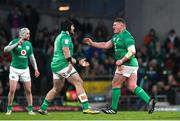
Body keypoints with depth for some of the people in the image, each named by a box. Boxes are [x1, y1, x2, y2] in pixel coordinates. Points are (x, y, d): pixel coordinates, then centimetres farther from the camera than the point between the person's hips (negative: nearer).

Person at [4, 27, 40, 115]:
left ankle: (30, 109, 9)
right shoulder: (14, 42, -8)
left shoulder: (29, 44, 6)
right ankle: (9, 109, 6)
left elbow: (32, 58, 16)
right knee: (12, 90, -8)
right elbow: (5, 50, -24)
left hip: (25, 69, 4)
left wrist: (36, 69, 10)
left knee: (28, 91, 0)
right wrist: (17, 44, -28)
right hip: (14, 69, -4)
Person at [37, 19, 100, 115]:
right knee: (79, 83, -13)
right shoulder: (65, 36, -6)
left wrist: (78, 62, 28)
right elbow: (65, 49, -22)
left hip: (55, 64, 10)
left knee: (56, 88, 20)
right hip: (62, 64, -10)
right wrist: (70, 62, -29)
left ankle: (43, 108, 23)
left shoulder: (60, 36, 25)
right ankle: (86, 107, -21)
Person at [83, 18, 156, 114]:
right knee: (132, 86, 3)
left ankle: (113, 108, 6)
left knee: (116, 84, -1)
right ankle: (149, 101, -6)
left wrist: (121, 61, -24)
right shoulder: (117, 36, 17)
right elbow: (106, 45, 23)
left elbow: (132, 51, -22)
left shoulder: (126, 36, -14)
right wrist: (92, 43, 16)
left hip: (127, 65, -10)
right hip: (131, 64, 10)